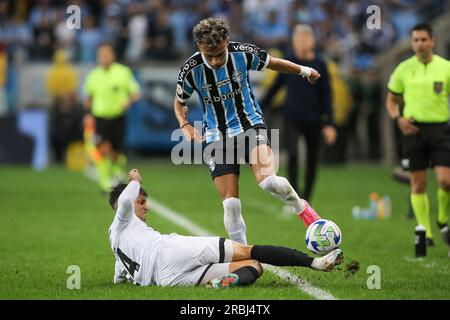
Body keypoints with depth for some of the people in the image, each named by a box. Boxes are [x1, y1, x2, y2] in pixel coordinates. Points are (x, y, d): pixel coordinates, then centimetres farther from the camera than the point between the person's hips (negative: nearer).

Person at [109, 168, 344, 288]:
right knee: (248, 252, -6)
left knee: (253, 266, 2)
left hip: (167, 278, 7)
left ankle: (227, 280, -36)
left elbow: (119, 279, 43)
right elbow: (125, 200, -5)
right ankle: (313, 262, -24)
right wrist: (135, 181, 13)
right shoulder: (123, 222, 16)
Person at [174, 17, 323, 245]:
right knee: (230, 204, -7)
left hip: (250, 125, -1)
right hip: (217, 138, 1)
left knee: (268, 180, -27)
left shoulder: (243, 53, -13)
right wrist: (185, 126, -12)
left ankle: (301, 207, 3)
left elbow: (273, 63, 9)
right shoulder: (191, 70, -13)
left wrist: (304, 71, 22)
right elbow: (179, 102, 7)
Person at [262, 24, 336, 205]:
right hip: (291, 120, -1)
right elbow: (275, 87, 13)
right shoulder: (288, 63, 2)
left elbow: (326, 96, 1)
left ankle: (305, 201, 17)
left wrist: (329, 124, -4)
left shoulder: (320, 66, 0)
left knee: (312, 161, 5)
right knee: (293, 153, -20)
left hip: (313, 122, 1)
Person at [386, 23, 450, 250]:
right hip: (413, 129, 1)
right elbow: (391, 100, 14)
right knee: (418, 184, 2)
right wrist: (398, 118, -5)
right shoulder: (404, 69, 4)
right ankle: (425, 233, 11)